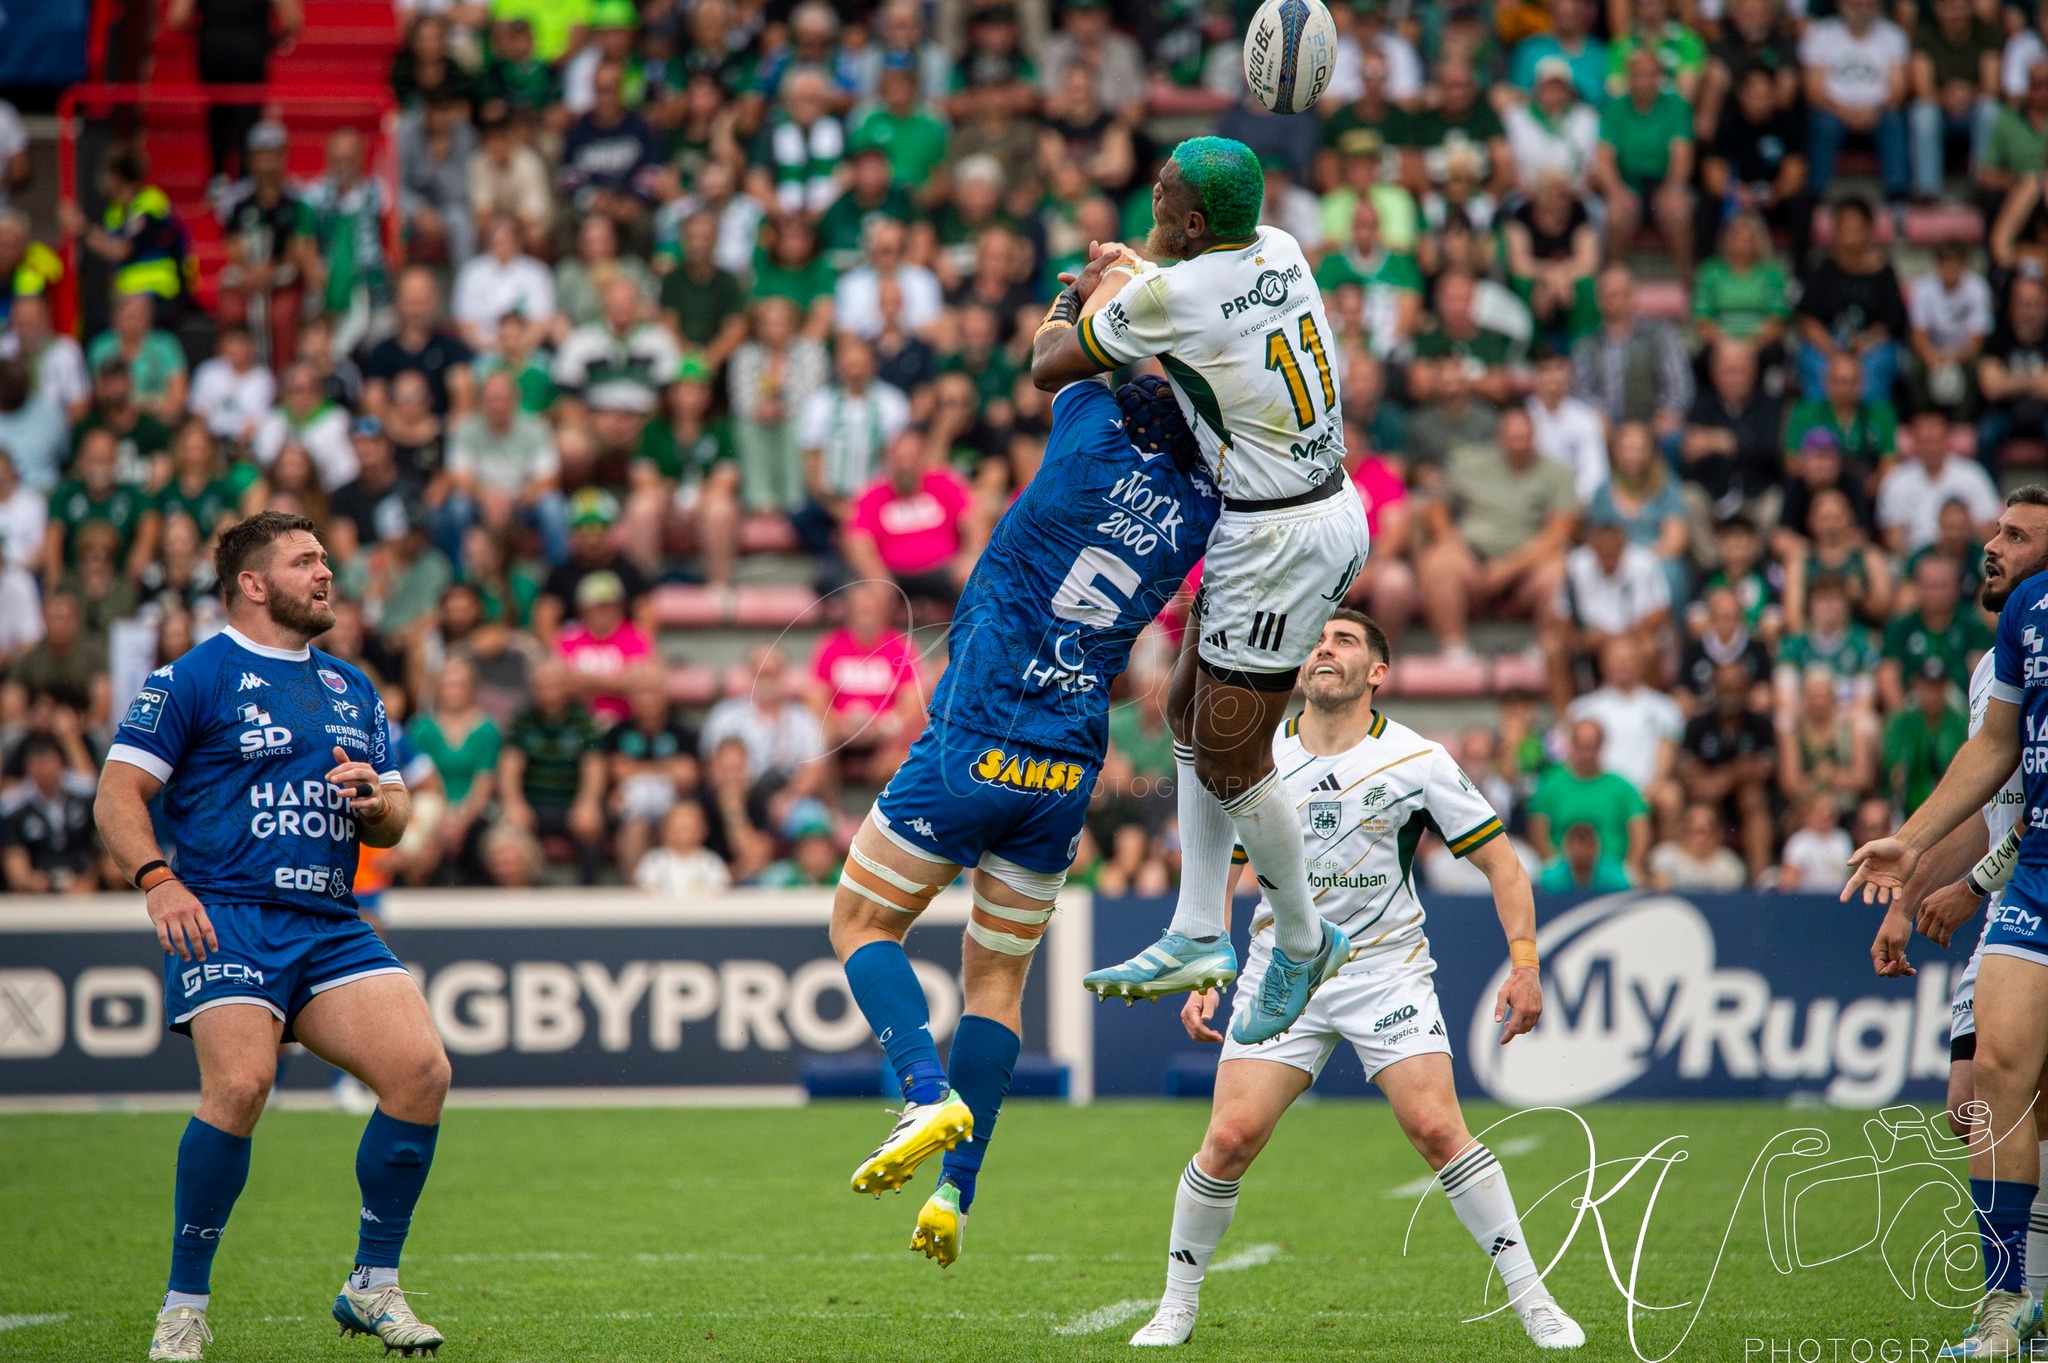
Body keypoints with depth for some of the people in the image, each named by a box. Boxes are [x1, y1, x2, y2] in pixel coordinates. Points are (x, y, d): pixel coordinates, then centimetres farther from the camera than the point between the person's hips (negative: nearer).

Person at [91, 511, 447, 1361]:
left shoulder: (353, 690, 22)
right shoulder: (193, 679, 3)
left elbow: (395, 820, 26)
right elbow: (117, 792, -2)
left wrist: (378, 801, 2)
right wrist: (156, 878, -18)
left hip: (331, 929, 6)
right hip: (226, 918, -6)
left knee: (421, 1069, -15)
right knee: (240, 1084, -27)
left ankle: (372, 1288, 0)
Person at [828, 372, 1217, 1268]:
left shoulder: (1102, 445, -10)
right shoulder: (1198, 507, 3)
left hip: (973, 749, -5)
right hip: (1067, 774, 5)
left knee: (861, 925, 9)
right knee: (997, 978, 14)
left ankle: (930, 1093, -15)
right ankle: (956, 1193, 6)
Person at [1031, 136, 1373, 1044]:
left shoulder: (1170, 295, -21)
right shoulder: (1279, 251, 2)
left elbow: (1050, 367, -5)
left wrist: (1078, 295, 14)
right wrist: (1125, 270, 20)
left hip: (1279, 542, -10)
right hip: (1333, 513, 10)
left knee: (1229, 764, 3)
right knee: (1194, 708, 18)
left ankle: (1303, 942, 21)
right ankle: (1197, 935, 21)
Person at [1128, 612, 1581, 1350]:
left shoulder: (1418, 761, -7)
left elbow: (1498, 860, -1)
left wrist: (1524, 964, -11)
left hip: (1387, 970, -2)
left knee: (1437, 1128, -17)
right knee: (1230, 1138, -9)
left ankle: (1531, 1297, -7)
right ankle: (1177, 1305, 9)